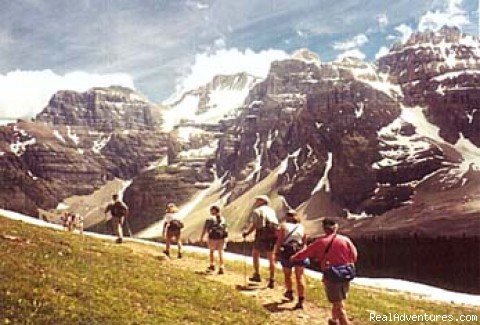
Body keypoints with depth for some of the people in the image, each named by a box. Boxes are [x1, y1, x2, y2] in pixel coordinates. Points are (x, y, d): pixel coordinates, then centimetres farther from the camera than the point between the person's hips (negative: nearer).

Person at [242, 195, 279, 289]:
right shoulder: (272, 211, 20)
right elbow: (276, 224, 13)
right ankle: (272, 280, 11)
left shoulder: (257, 210, 0)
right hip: (273, 235, 5)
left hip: (262, 234, -5)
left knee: (255, 253, 16)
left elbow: (253, 224, -10)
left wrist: (246, 232, 1)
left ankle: (257, 275, 14)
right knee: (271, 258, 10)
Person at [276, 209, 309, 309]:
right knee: (300, 277, 4)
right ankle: (301, 301, -2)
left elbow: (279, 241, -6)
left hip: (287, 253, -2)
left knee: (287, 274, 21)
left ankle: (290, 292, 40)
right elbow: (305, 241, 10)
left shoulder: (283, 226, -1)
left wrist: (278, 251, 4)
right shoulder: (301, 227, 7)